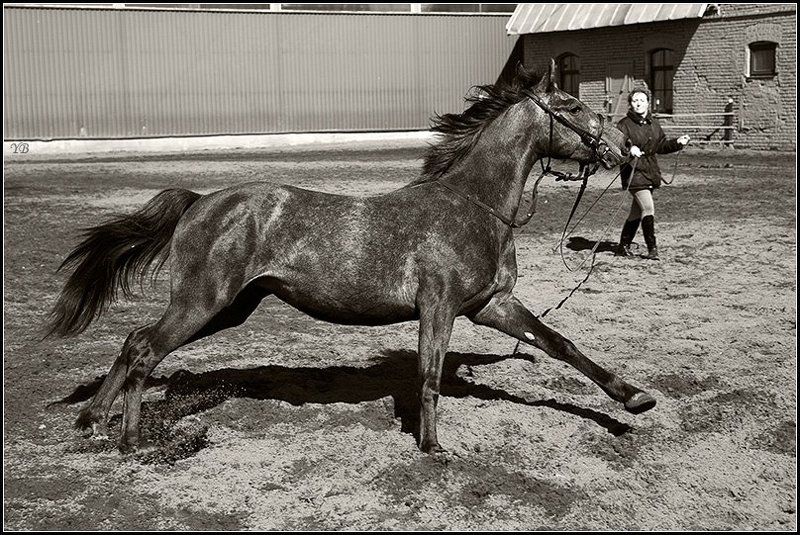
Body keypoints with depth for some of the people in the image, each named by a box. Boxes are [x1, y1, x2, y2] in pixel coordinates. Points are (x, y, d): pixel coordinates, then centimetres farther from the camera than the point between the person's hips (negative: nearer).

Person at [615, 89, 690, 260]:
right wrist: (629, 148, -41)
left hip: (651, 174, 7)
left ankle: (624, 246, 25)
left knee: (636, 213, 13)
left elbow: (661, 146, 22)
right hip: (634, 174, -7)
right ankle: (652, 249, -11)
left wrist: (677, 143, 8)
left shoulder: (653, 124, 13)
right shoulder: (624, 124, -8)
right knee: (648, 209, -17)